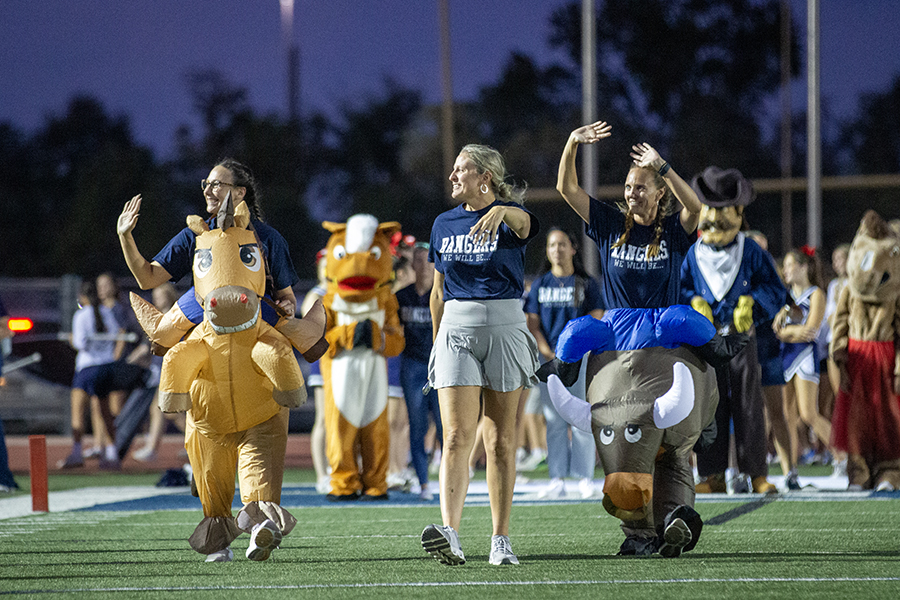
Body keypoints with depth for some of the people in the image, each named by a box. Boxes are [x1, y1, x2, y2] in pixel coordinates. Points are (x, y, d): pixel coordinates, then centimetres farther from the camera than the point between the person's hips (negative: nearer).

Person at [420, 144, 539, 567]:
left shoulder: (509, 218, -1)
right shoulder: (444, 224, 12)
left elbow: (522, 222, -28)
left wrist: (501, 213, -50)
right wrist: (437, 342, 17)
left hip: (505, 328, -2)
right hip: (456, 327, 2)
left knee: (501, 441, 2)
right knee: (457, 436, -12)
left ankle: (500, 540, 8)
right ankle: (450, 534, -25)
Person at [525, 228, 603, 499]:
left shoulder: (586, 283, 6)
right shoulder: (540, 284, 11)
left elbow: (595, 321, 1)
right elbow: (532, 323, 7)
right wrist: (547, 352, -8)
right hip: (549, 357, 2)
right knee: (554, 420, 0)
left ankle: (585, 477, -1)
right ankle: (557, 479, 1)